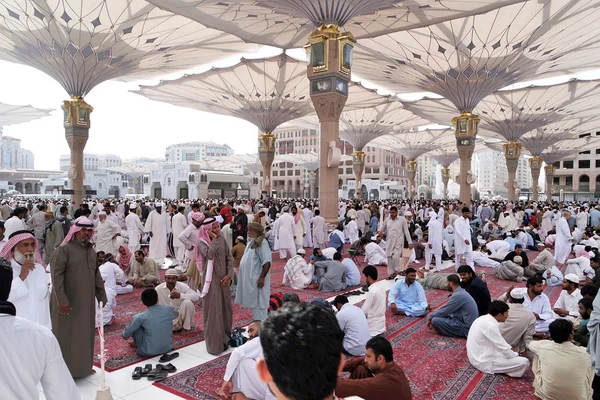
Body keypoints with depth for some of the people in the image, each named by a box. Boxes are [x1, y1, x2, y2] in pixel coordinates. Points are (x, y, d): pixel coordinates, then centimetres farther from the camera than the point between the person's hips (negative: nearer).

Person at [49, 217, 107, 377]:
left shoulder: (91, 251, 11)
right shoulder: (64, 249, -10)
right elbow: (56, 275, -17)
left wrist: (102, 297, 13)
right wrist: (61, 299, -23)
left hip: (87, 301, 7)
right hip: (68, 302, -6)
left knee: (85, 333, 13)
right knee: (66, 335, 3)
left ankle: (83, 366, 27)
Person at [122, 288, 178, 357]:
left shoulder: (141, 317, -16)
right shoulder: (168, 309, -10)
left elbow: (127, 333, 0)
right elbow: (176, 314, 15)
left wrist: (125, 336, 23)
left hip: (149, 352, -3)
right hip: (168, 348, 3)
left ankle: (138, 345, 23)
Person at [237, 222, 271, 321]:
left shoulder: (261, 243, -16)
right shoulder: (252, 242, 14)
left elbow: (267, 262, -23)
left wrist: (262, 277, -24)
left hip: (257, 279, -9)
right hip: (250, 279, 10)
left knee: (258, 303, -3)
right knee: (253, 302, 16)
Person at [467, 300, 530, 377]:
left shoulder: (485, 318, 4)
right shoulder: (490, 325, -25)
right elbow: (503, 349, -20)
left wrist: (511, 350, 10)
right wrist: (517, 355, -2)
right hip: (485, 362, -10)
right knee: (524, 362, -15)